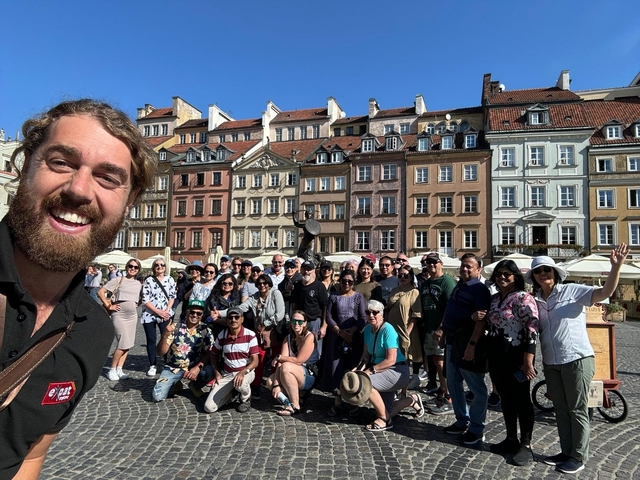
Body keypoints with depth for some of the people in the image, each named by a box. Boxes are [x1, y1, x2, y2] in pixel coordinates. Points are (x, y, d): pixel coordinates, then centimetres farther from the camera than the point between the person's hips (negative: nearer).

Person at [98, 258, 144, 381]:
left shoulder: (138, 284, 12)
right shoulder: (118, 280, -3)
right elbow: (100, 292, -6)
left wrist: (136, 304, 9)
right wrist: (109, 306, -9)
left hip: (133, 315, 6)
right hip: (119, 314, -5)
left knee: (128, 344, 5)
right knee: (124, 343, -13)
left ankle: (119, 369, 15)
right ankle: (112, 370, 3)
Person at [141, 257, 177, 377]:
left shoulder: (169, 279, 5)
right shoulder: (148, 280, -1)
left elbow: (172, 297, 4)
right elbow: (145, 300, -6)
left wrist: (166, 311, -9)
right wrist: (158, 311, -13)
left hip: (165, 315, 1)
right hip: (149, 314, 0)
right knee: (151, 340, 6)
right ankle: (152, 366, 16)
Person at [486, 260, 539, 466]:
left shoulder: (523, 298, -12)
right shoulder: (493, 299, 10)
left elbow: (532, 330, -18)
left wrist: (528, 361, -21)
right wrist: (488, 356, 11)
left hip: (516, 357, -7)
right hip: (496, 357, 7)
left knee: (521, 400, 4)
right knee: (506, 399, 15)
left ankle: (526, 445, 16)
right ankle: (511, 439, 28)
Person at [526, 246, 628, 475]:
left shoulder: (572, 291, -7)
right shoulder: (535, 301, 6)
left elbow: (605, 292, -19)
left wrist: (616, 267, -33)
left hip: (577, 359, -5)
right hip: (550, 364, 5)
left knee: (577, 410, 6)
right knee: (561, 410, 16)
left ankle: (579, 456, 21)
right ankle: (566, 452, 30)